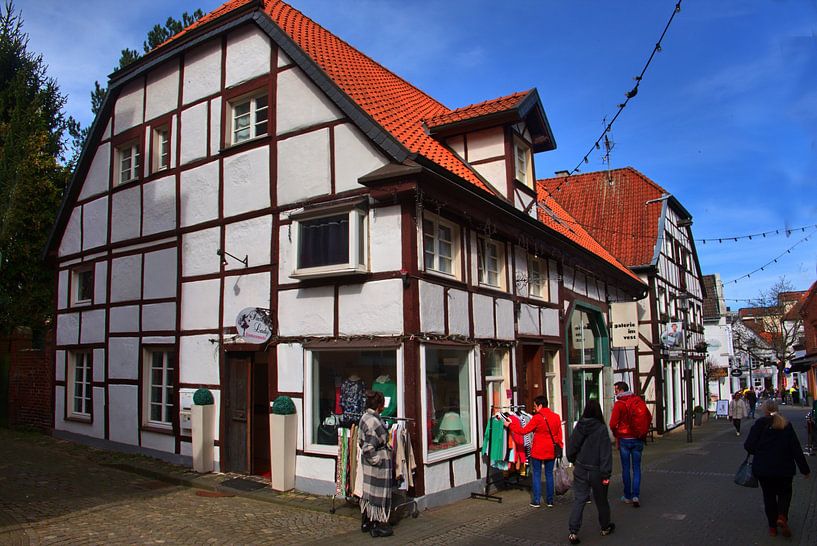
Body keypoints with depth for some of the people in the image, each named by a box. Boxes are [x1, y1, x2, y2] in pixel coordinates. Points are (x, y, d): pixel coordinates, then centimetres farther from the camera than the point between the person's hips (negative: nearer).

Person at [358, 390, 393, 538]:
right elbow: (369, 448, -28)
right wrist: (377, 461, -15)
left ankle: (366, 522, 32)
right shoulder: (374, 422, -26)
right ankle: (378, 526, 16)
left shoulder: (364, 417, 3)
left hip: (367, 462, 9)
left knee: (368, 491, 19)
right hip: (379, 465, -9)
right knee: (379, 493, 4)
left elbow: (360, 440, 12)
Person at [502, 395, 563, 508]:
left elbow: (524, 431, -10)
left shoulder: (537, 418, -14)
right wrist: (559, 446, 19)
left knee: (536, 474, 6)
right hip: (551, 451, 4)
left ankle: (536, 501, 8)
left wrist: (510, 425, 0)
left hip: (538, 450, -4)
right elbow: (559, 434, 7)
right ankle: (550, 500, 17)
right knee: (549, 474, 13)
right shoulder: (556, 417, 1)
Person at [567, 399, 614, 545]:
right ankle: (605, 527, 36)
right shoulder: (601, 429, -16)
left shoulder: (579, 427, -4)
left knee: (579, 500, 6)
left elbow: (571, 447, 6)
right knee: (601, 500, 17)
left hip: (580, 470, 3)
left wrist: (574, 461, 23)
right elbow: (605, 452, -16)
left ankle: (573, 531, -2)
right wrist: (606, 474, -12)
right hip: (596, 471, -3)